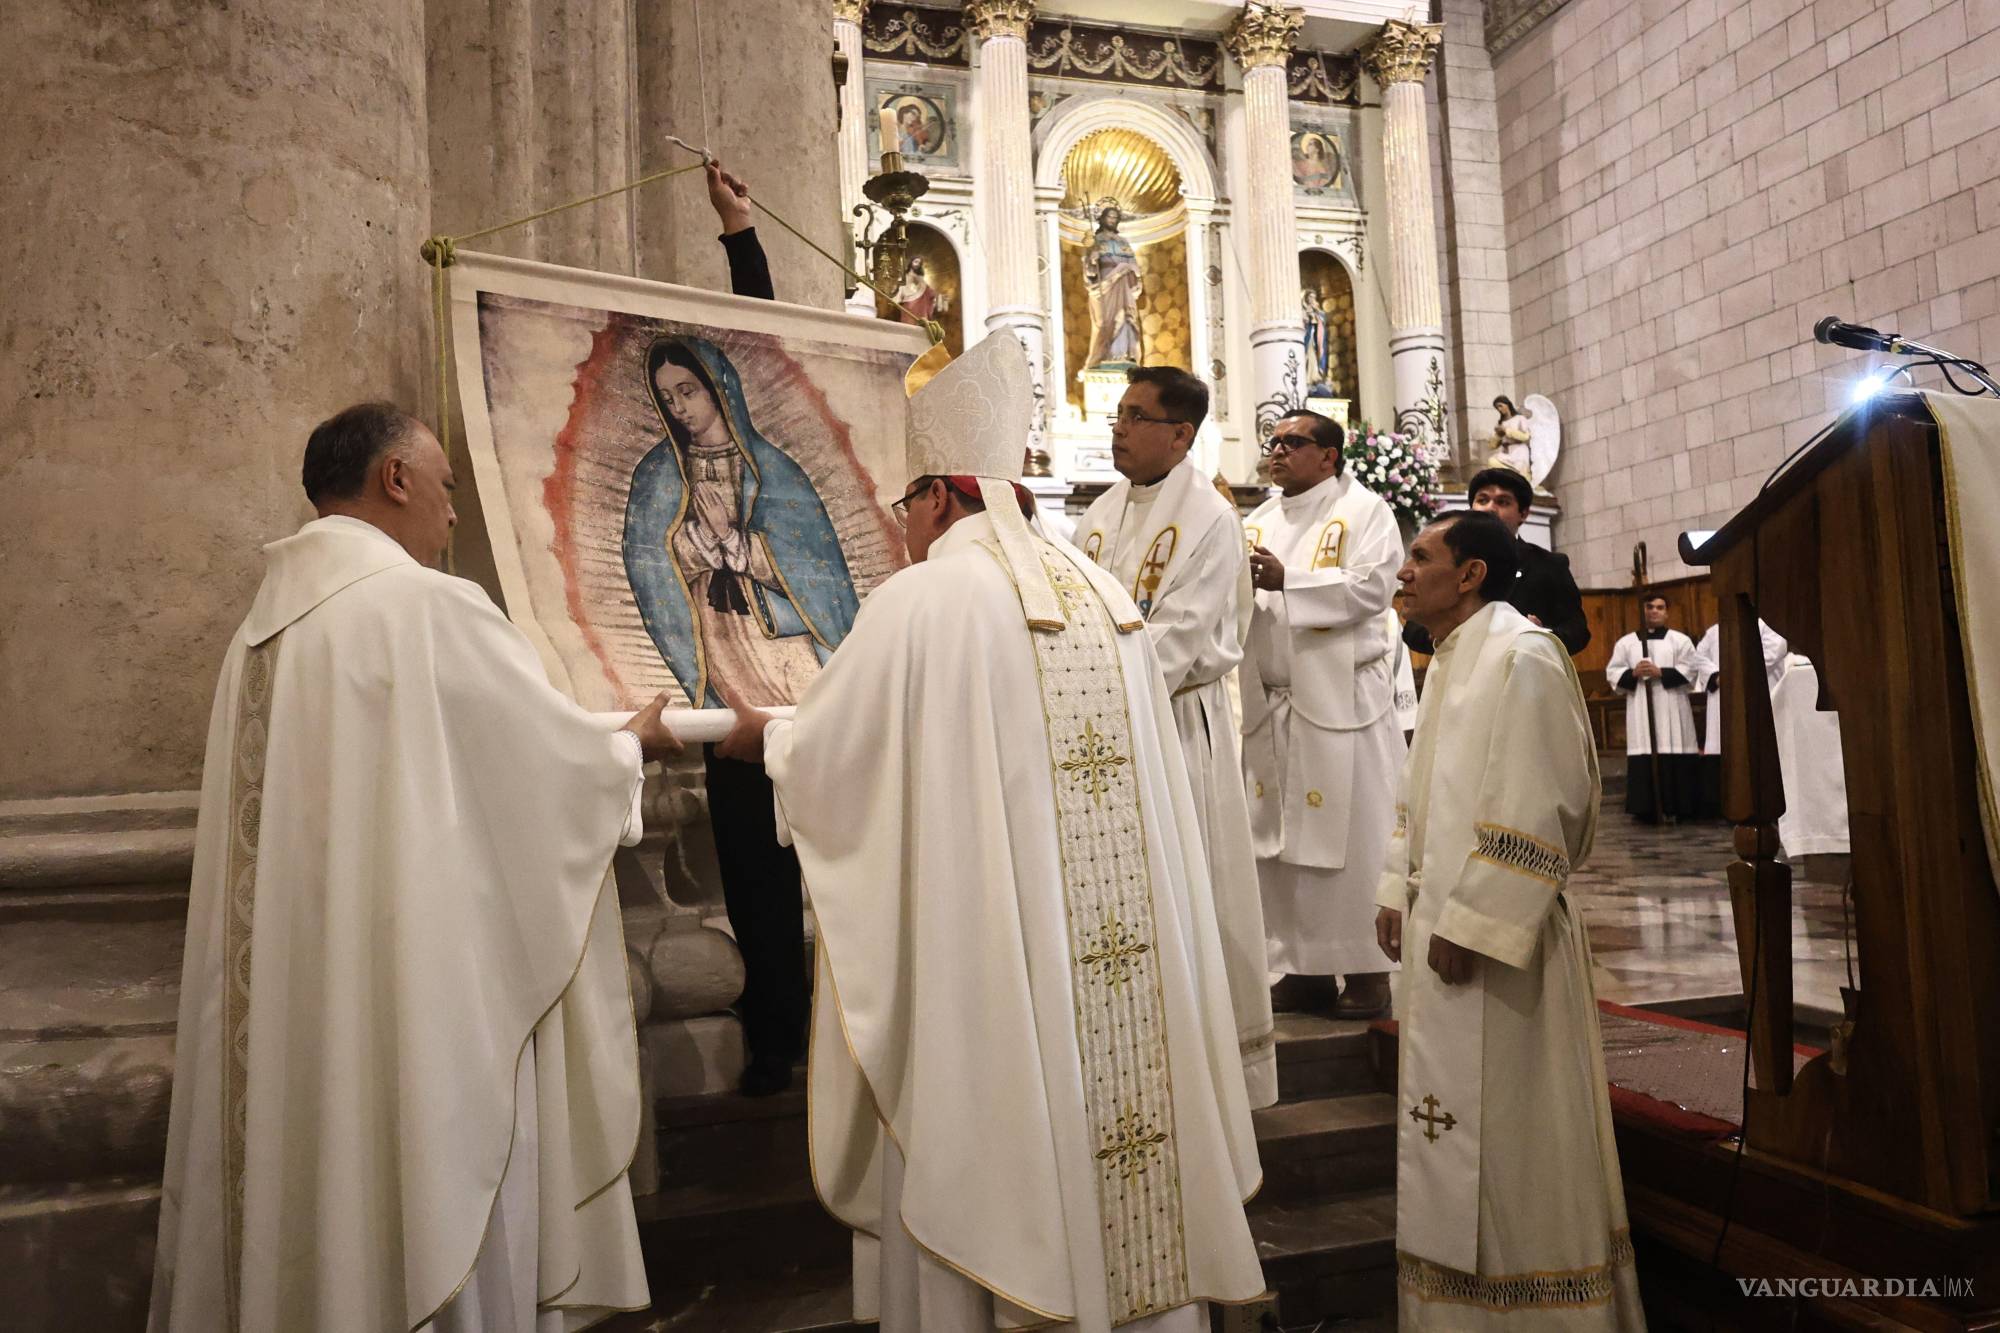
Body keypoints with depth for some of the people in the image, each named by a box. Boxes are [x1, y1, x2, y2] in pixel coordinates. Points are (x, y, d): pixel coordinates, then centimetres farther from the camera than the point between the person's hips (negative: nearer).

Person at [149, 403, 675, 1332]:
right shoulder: (429, 608, -15)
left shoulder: (262, 627, 9)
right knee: (435, 1222, 6)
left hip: (296, 1006, 8)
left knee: (312, 1195, 18)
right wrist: (631, 743, 12)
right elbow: (559, 761, -9)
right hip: (417, 996, -8)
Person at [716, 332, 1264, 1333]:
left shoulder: (923, 596, -10)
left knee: (980, 1155, 8)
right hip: (1127, 943, 6)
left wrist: (762, 735, 18)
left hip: (984, 950, -6)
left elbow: (827, 752, -4)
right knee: (1107, 1081, 16)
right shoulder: (1104, 594, 9)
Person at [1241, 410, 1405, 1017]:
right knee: (1280, 839, 5)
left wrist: (1286, 580, -19)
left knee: (1349, 834, -4)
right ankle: (1304, 967, 14)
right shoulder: (1258, 524, 20)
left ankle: (1366, 968, 5)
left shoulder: (1364, 510, 3)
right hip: (1269, 705, 6)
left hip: (1341, 701, -5)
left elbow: (1372, 585, -12)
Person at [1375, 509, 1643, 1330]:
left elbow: (1534, 808, -21)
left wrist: (1472, 924, -21)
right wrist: (1398, 892, 13)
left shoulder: (1520, 657, -15)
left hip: (1493, 935, -9)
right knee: (1458, 1132, 16)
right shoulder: (1448, 660, 13)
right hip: (1441, 919, 9)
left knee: (1507, 1129, 2)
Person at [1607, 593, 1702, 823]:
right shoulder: (1625, 643, 11)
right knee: (1644, 757, -5)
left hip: (1672, 710, 0)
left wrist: (1661, 673, -12)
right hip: (1640, 710, 1)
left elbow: (1691, 669, 0)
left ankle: (1679, 806, 3)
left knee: (1675, 757, -4)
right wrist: (1633, 673, -12)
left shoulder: (1680, 640, 9)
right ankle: (1648, 808, -2)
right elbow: (1612, 672, 7)